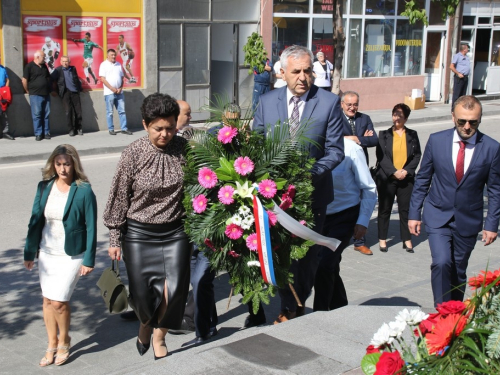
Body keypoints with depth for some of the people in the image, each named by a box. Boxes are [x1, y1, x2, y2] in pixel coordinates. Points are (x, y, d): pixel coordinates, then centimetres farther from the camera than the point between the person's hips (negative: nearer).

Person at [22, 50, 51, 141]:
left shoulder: (44, 66, 14)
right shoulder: (29, 66, -5)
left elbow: (49, 78, 24)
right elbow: (24, 80, -7)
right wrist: (28, 91, -2)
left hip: (46, 94, 6)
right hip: (35, 95, -6)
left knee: (46, 115, 7)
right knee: (37, 115, -4)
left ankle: (46, 133, 12)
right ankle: (38, 134, 0)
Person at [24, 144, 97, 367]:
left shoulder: (84, 191, -12)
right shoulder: (44, 187, 0)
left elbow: (91, 227, -9)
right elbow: (35, 221, 6)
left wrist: (89, 260, -9)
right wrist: (29, 252, 7)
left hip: (71, 256, -4)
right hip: (46, 254, 5)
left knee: (59, 302, -7)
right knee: (48, 300, 10)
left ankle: (64, 342, 19)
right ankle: (52, 345, 28)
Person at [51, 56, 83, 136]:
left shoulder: (73, 69, 13)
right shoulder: (58, 70, 2)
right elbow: (51, 80, 1)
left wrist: (80, 88, 13)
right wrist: (52, 90, -3)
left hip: (75, 92, 3)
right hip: (65, 93, -3)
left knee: (78, 111, 0)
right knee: (68, 111, -8)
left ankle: (78, 128, 14)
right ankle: (71, 129, 1)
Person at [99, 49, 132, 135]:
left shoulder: (118, 65, 13)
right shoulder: (104, 65, -1)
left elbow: (122, 78, 14)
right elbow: (103, 79, -8)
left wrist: (120, 88, -2)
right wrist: (112, 88, -14)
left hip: (119, 92, 5)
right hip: (109, 92, -4)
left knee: (122, 111, 3)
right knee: (110, 112, 1)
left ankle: (124, 129, 6)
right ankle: (111, 129, 7)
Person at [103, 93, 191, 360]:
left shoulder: (183, 148, -6)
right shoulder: (133, 154, -12)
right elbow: (119, 197, -5)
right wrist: (115, 239, -3)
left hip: (175, 231, 1)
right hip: (139, 233, -1)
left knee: (174, 288, -6)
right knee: (141, 292, 3)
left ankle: (159, 335, 22)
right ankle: (145, 323, 39)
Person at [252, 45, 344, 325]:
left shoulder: (329, 103, -5)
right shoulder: (266, 102, 2)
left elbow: (335, 151, -6)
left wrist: (312, 173, -22)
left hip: (312, 192, -1)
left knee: (307, 254, 11)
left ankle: (291, 310, 29)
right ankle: (292, 309, 24)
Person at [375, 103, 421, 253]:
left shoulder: (412, 135, 7)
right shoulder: (384, 134, 3)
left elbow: (417, 155, 3)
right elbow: (381, 156, -5)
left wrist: (406, 170, -11)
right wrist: (394, 172, -15)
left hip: (406, 178, 1)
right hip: (386, 178, -1)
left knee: (406, 209, 3)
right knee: (385, 209, 6)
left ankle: (407, 240, 11)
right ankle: (382, 239, 15)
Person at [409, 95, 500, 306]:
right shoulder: (436, 141, -6)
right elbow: (422, 180, 3)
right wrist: (414, 213, 2)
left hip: (468, 221, 1)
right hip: (438, 217, 0)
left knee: (458, 271, 11)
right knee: (441, 263, -18)